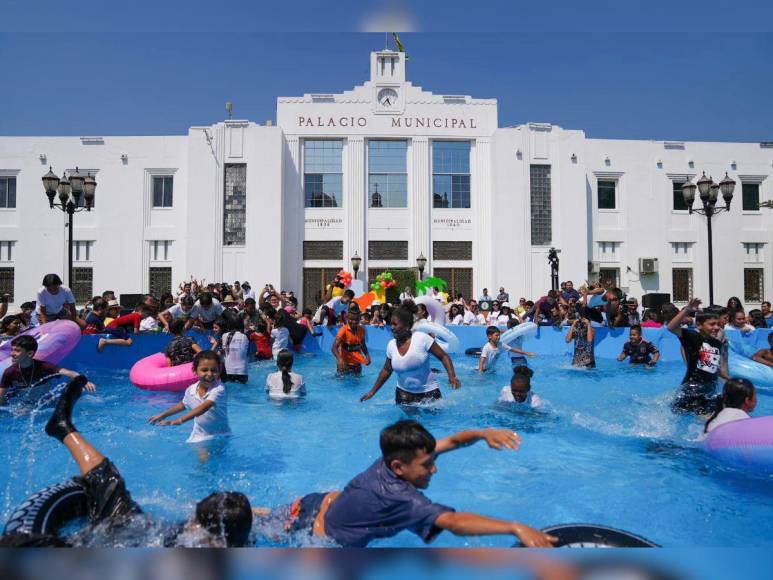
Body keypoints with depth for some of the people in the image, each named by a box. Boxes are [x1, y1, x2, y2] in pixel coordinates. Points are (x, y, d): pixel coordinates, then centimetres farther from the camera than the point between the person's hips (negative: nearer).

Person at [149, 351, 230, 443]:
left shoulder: (218, 389, -24)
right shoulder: (191, 390, -5)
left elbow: (204, 407, -37)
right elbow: (183, 405, 17)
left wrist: (178, 421, -42)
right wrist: (162, 415, 27)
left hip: (219, 435, -5)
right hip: (198, 436, 5)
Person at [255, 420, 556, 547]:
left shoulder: (392, 458, -18)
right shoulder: (398, 497, -38)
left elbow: (451, 441, -15)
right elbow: (456, 523, -50)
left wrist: (482, 433, -32)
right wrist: (517, 528, -54)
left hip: (316, 505, 7)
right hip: (315, 534, -7)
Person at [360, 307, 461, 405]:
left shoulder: (422, 338, -17)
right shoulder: (391, 345, -4)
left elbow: (443, 356, -12)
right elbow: (386, 371, 9)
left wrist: (452, 376, -27)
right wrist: (372, 391, 10)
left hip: (428, 392, -3)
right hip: (404, 393, 3)